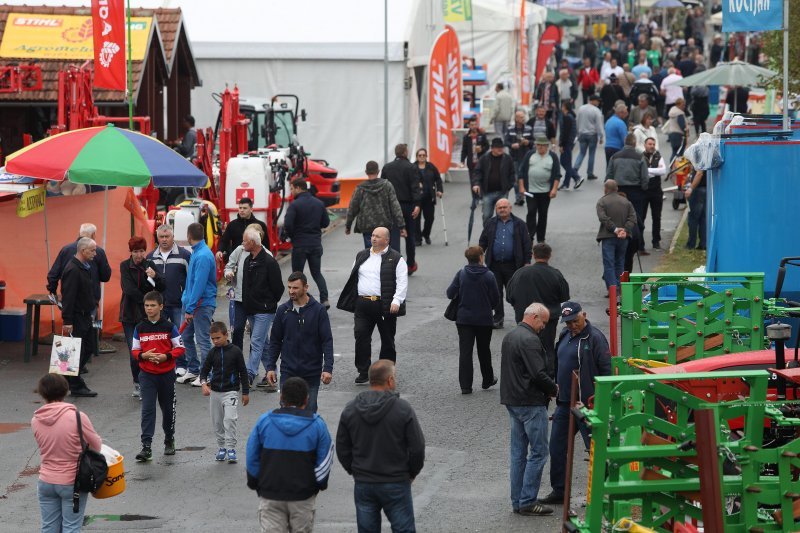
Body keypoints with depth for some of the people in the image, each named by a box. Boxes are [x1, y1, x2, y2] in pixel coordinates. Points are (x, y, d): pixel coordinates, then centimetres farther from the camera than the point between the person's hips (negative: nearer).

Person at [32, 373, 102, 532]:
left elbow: (48, 445, 7)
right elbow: (96, 445, -5)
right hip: (71, 483, -4)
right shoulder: (77, 417, -18)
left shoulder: (35, 421, -6)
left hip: (46, 482, 4)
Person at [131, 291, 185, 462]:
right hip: (147, 375, 0)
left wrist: (166, 356, -18)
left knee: (168, 409, 13)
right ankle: (146, 446, -14)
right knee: (147, 409, -9)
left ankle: (169, 441, 31)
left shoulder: (169, 327, -5)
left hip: (166, 374, 0)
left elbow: (180, 348, -2)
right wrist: (144, 355, -15)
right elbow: (134, 350, 6)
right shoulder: (140, 328, 1)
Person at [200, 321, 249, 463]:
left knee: (229, 419, -18)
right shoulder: (212, 353, 3)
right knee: (217, 422, 9)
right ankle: (221, 447, 21)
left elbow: (243, 372, 0)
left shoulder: (235, 351, -6)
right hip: (215, 392, 4)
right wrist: (204, 383, -12)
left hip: (231, 392, -4)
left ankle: (231, 448, -14)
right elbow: (205, 370, 9)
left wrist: (245, 393, 2)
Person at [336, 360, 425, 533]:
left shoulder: (350, 410, 0)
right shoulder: (403, 409, -13)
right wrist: (412, 472, 6)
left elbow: (342, 448, 4)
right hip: (396, 484, -4)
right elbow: (417, 447, -11)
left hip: (363, 485, 4)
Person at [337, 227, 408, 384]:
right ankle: (363, 373, -1)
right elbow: (352, 279, 19)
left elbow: (402, 282, -6)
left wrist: (396, 301, -19)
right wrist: (351, 303, 14)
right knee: (361, 336, -7)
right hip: (363, 304, 3)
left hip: (385, 305, -3)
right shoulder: (361, 256, 15)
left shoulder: (395, 259, 0)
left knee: (387, 340, 6)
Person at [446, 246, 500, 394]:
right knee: (484, 350, 17)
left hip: (464, 319, 0)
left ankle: (465, 385, -5)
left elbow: (450, 293, -6)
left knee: (465, 351, 1)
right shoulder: (488, 276, -10)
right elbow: (496, 299, -5)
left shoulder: (461, 274, -7)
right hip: (484, 319, 0)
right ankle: (487, 380, 31)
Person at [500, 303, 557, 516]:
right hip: (531, 403, -10)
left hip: (512, 401, 10)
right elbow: (538, 374, -23)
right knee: (538, 453, -4)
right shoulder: (529, 340, -19)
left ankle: (517, 501, 17)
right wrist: (553, 389, -5)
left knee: (518, 453, 13)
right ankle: (528, 502, -4)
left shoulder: (510, 336, 13)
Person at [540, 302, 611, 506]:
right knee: (557, 448, 12)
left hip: (587, 404, -9)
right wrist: (555, 387, 17)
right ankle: (559, 491, 22)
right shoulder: (565, 336, 13)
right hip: (564, 403, 9)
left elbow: (606, 370, -16)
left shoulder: (595, 338, -13)